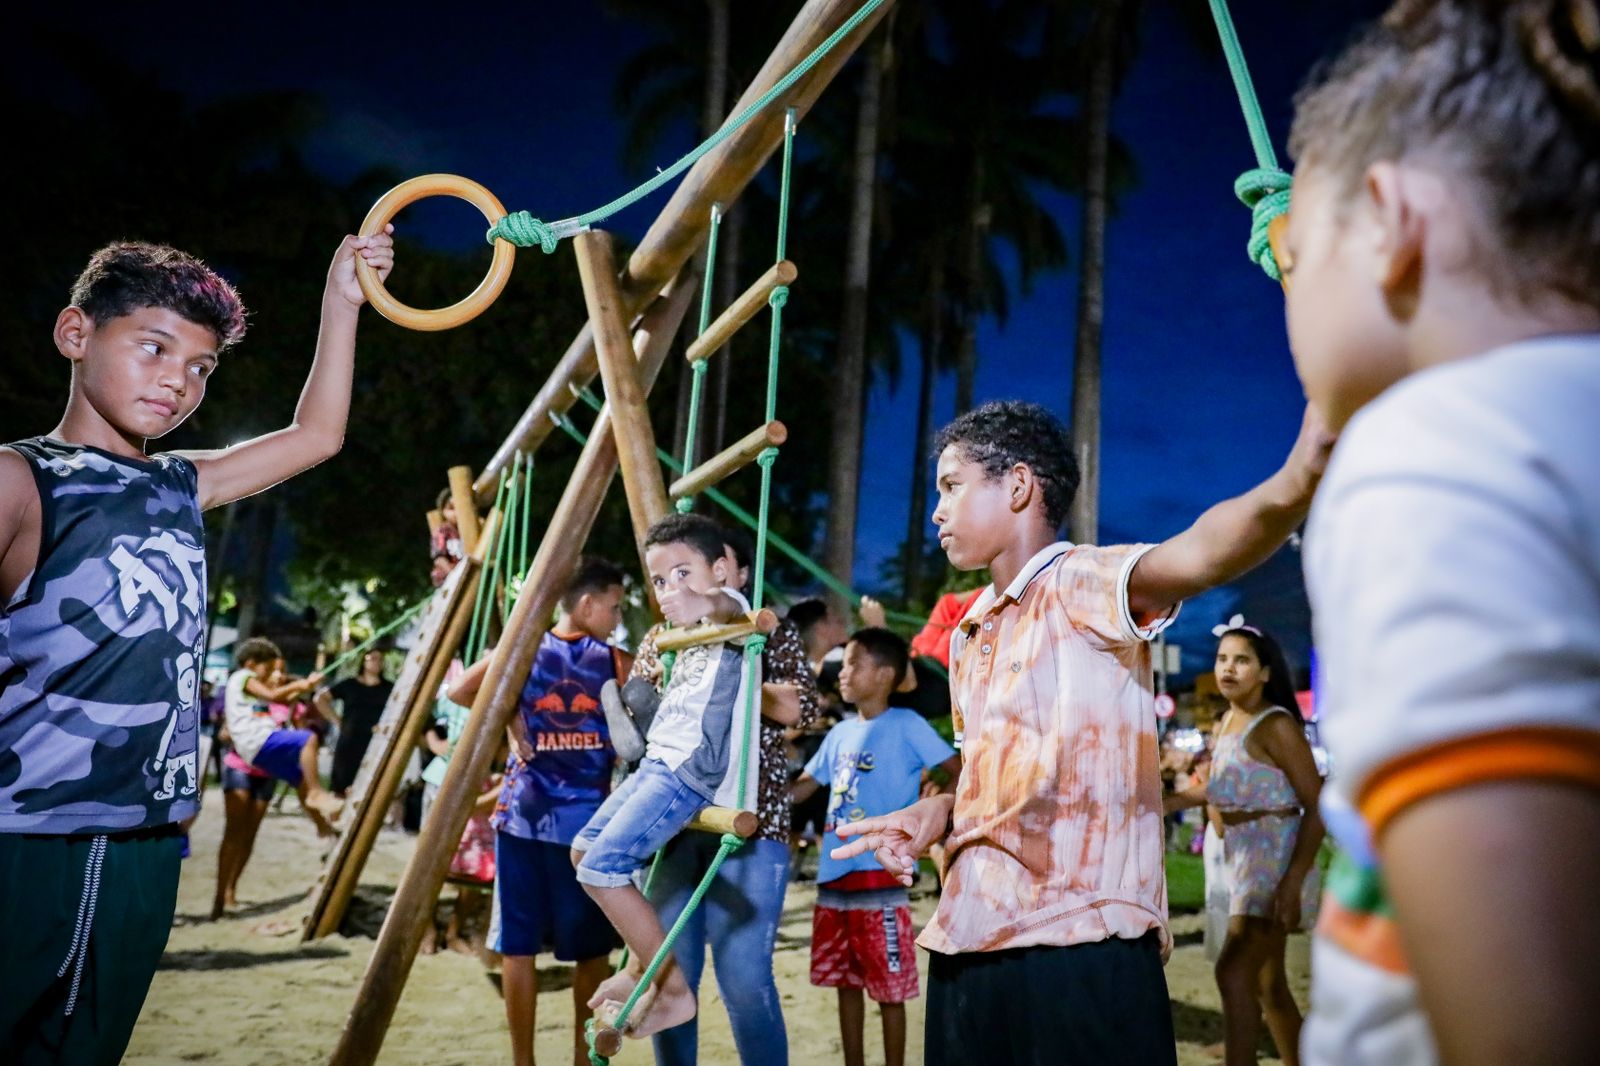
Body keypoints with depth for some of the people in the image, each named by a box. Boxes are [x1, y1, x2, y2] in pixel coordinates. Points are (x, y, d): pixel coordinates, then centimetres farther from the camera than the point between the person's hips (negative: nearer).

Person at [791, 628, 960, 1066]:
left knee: (889, 988, 2)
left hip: (880, 877, -7)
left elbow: (961, 774, -7)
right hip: (834, 878, 7)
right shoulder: (839, 733, 13)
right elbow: (804, 786, 18)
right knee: (846, 982, 16)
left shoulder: (906, 725, -6)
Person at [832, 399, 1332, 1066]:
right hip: (967, 947, 7)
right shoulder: (966, 638, 17)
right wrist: (940, 812, 5)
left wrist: (1294, 484, -48)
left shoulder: (1085, 583, -7)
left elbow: (1198, 555, -28)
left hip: (1081, 951, -7)